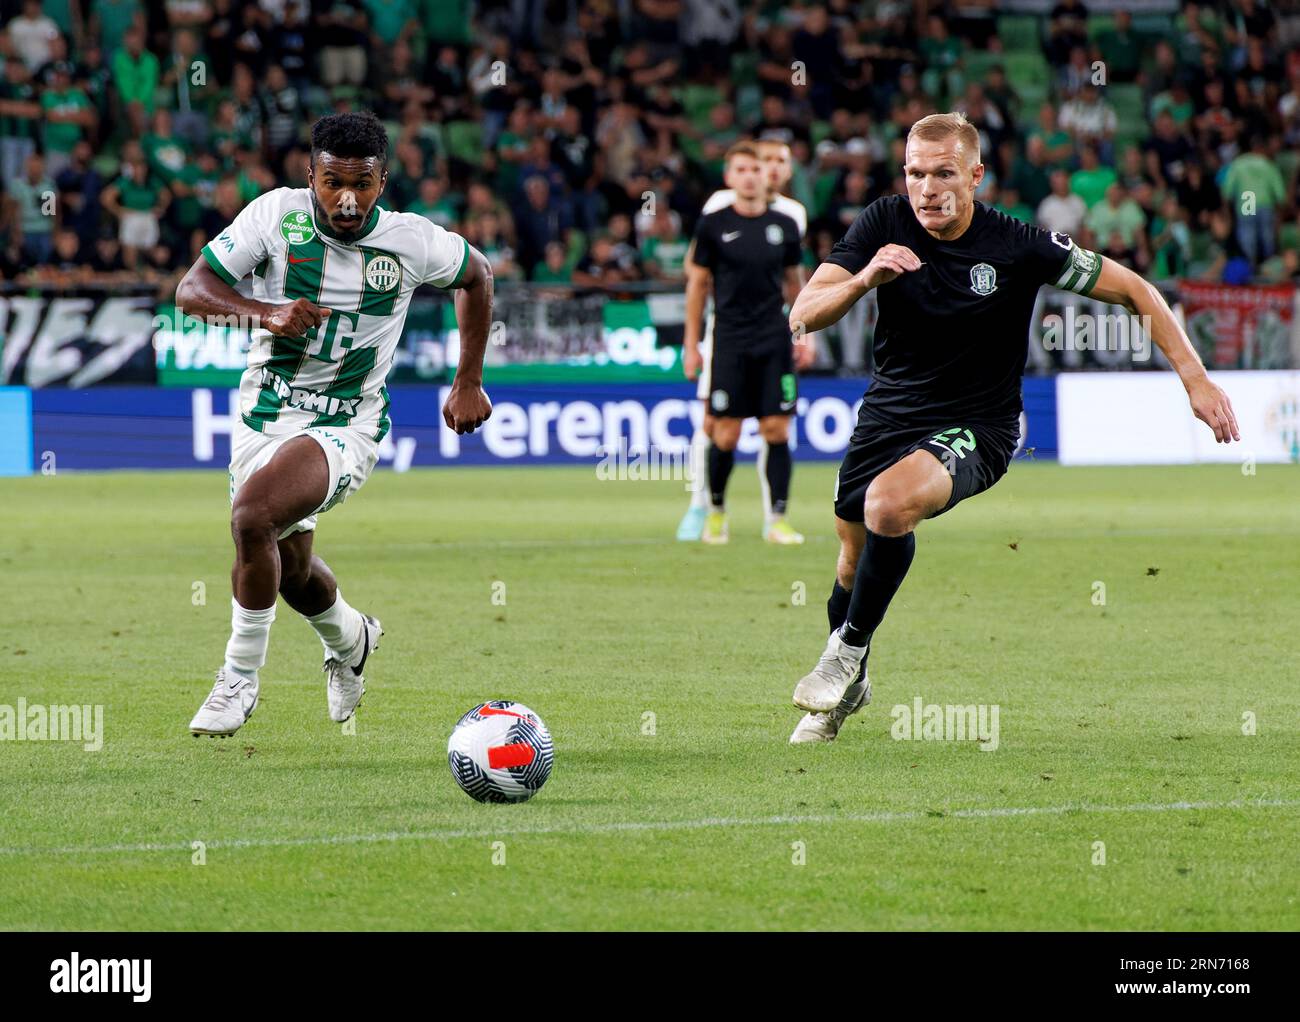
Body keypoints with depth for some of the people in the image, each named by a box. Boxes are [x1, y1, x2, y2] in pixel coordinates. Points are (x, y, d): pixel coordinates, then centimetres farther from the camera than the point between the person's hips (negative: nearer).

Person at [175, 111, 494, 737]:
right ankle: (349, 640, 55)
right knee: (288, 569, 20)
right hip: (262, 418, 4)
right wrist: (264, 311, -29)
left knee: (253, 514, -30)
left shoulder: (413, 241, -11)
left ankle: (240, 678, -13)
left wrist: (469, 383, 11)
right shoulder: (276, 214, -11)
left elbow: (476, 276, 11)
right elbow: (192, 290, -11)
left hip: (345, 427, -4)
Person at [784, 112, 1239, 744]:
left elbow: (1132, 290, -8)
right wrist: (861, 280, -36)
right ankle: (846, 690, 41)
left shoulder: (1020, 247, -17)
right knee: (855, 554, 12)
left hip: (976, 426, -4)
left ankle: (848, 652, -11)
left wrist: (1194, 377, -14)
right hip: (888, 412, 4)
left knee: (889, 503, -32)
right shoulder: (884, 224, -10)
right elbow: (804, 314, -15)